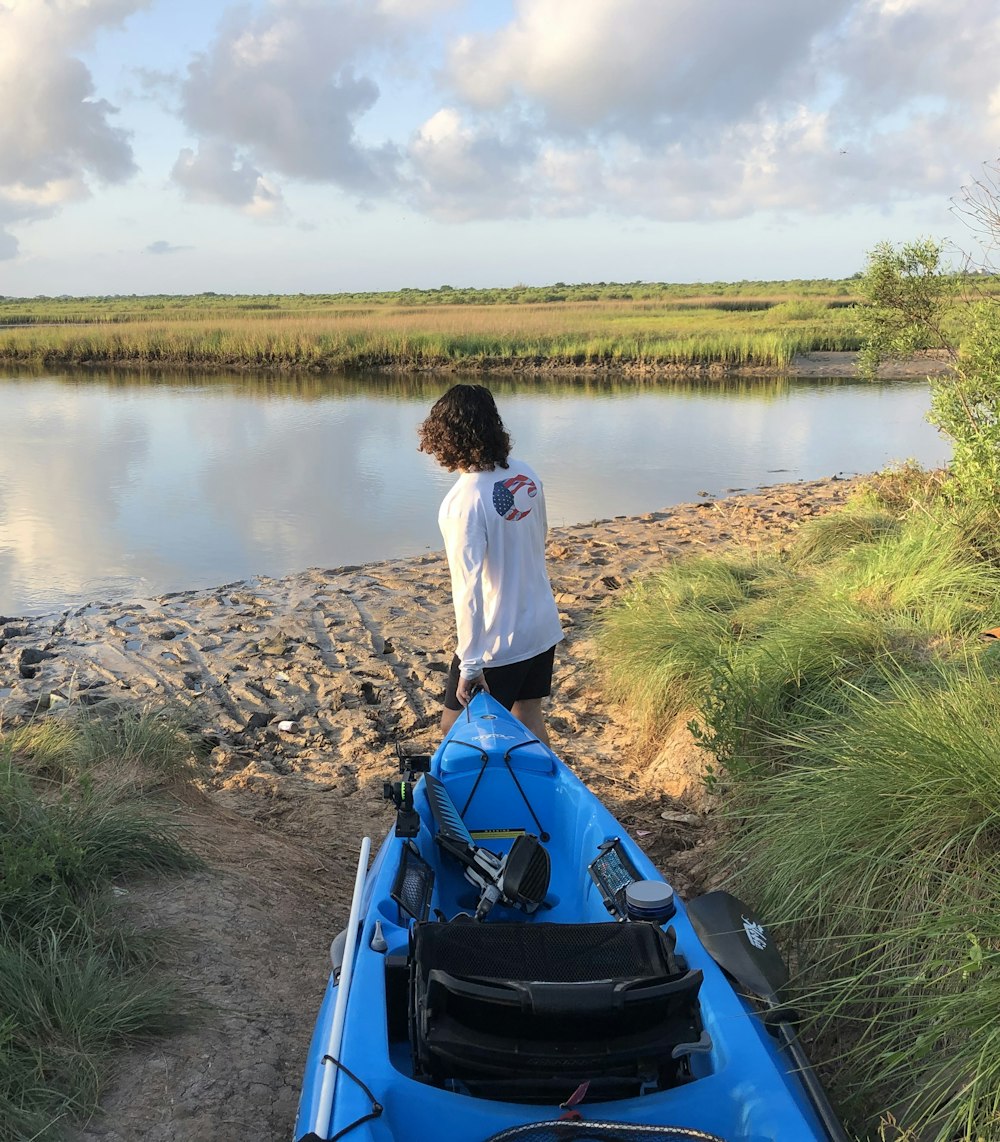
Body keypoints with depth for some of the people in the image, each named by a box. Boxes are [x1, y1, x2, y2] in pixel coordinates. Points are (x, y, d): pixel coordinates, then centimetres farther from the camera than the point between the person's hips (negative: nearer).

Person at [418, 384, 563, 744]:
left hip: (498, 643, -7)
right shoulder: (526, 474, -3)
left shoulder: (463, 501, -24)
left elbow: (468, 587, -26)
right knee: (528, 718, 20)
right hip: (543, 627, 7)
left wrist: (470, 663, -22)